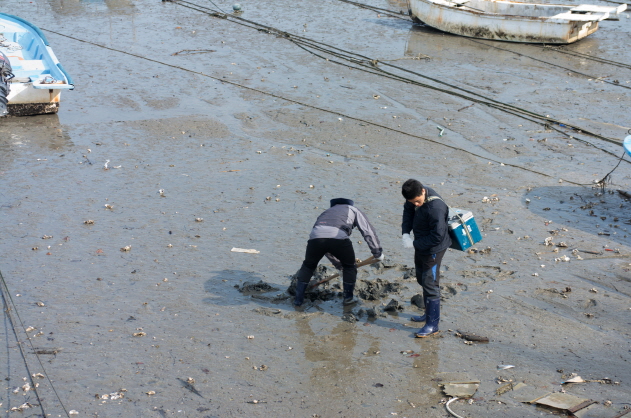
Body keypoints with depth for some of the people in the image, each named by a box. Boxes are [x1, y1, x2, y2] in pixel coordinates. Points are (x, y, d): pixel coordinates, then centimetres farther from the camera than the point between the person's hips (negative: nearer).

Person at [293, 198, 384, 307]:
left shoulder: (326, 212, 43)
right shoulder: (353, 210, 34)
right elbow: (368, 231, 21)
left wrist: (339, 265, 48)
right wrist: (378, 252, 29)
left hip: (316, 236, 3)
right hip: (339, 237, -3)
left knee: (308, 266, 26)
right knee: (349, 267, 23)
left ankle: (298, 299, 26)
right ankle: (348, 298, 28)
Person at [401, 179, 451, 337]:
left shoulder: (436, 208, -33)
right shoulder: (416, 195, -8)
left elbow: (437, 237, -29)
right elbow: (408, 211, 9)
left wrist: (415, 244, -20)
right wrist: (405, 233, -7)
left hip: (433, 250, -9)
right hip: (421, 245, 10)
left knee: (430, 284, -7)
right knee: (422, 279, 22)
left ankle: (432, 325, 1)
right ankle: (429, 314, 38)